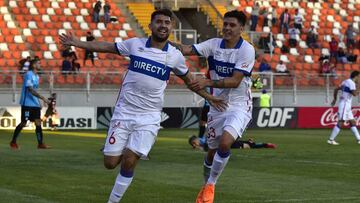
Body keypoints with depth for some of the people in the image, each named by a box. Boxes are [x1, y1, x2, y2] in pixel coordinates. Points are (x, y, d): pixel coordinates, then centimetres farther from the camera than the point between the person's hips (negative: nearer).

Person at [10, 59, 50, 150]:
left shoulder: (36, 76, 14)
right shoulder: (28, 75, -14)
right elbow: (30, 90, -22)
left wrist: (39, 102, 17)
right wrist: (42, 98, -25)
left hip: (35, 104, 8)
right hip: (27, 104, -8)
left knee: (38, 122, -1)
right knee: (23, 123, -2)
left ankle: (40, 143, -3)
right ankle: (13, 142, 11)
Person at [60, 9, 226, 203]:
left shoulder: (175, 56, 0)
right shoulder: (135, 44, -2)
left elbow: (189, 81, 17)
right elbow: (106, 47, 11)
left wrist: (209, 97, 16)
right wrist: (77, 43, 7)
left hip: (149, 117, -1)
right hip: (123, 112, 1)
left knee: (128, 162, -13)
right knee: (110, 163, -2)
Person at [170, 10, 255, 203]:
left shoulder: (247, 50, -14)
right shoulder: (214, 44, -1)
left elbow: (235, 81, -21)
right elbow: (188, 49, -15)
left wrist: (208, 82, -31)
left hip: (239, 106, -4)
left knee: (225, 143, -25)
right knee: (212, 150, 11)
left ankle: (211, 184, -6)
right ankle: (206, 186, 35)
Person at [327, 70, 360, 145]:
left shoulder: (346, 81, 15)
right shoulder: (351, 83, -13)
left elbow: (336, 89, 20)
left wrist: (335, 99, 26)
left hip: (347, 105, 10)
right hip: (344, 104, -10)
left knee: (352, 122, 10)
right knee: (340, 122, -9)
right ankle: (331, 140, -7)